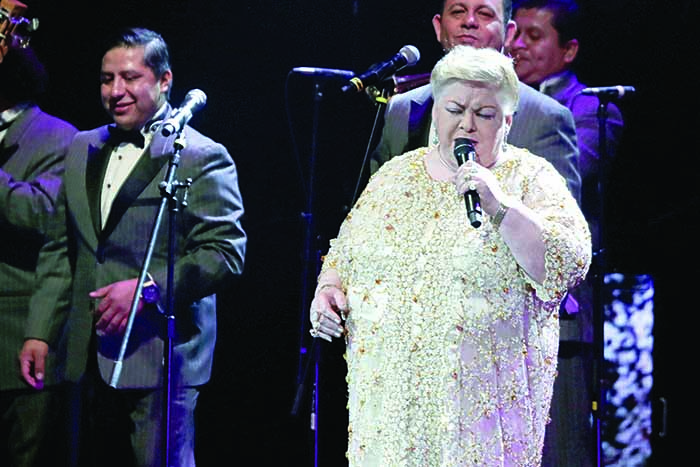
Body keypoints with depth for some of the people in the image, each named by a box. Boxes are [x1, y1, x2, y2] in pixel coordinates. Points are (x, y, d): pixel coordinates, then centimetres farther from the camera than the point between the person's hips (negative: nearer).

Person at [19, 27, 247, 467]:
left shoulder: (204, 158, -5)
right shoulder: (83, 149, 15)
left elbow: (226, 253, -11)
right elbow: (60, 249, 17)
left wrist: (147, 288, -21)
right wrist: (38, 331, 10)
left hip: (161, 360, -6)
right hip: (91, 359, 6)